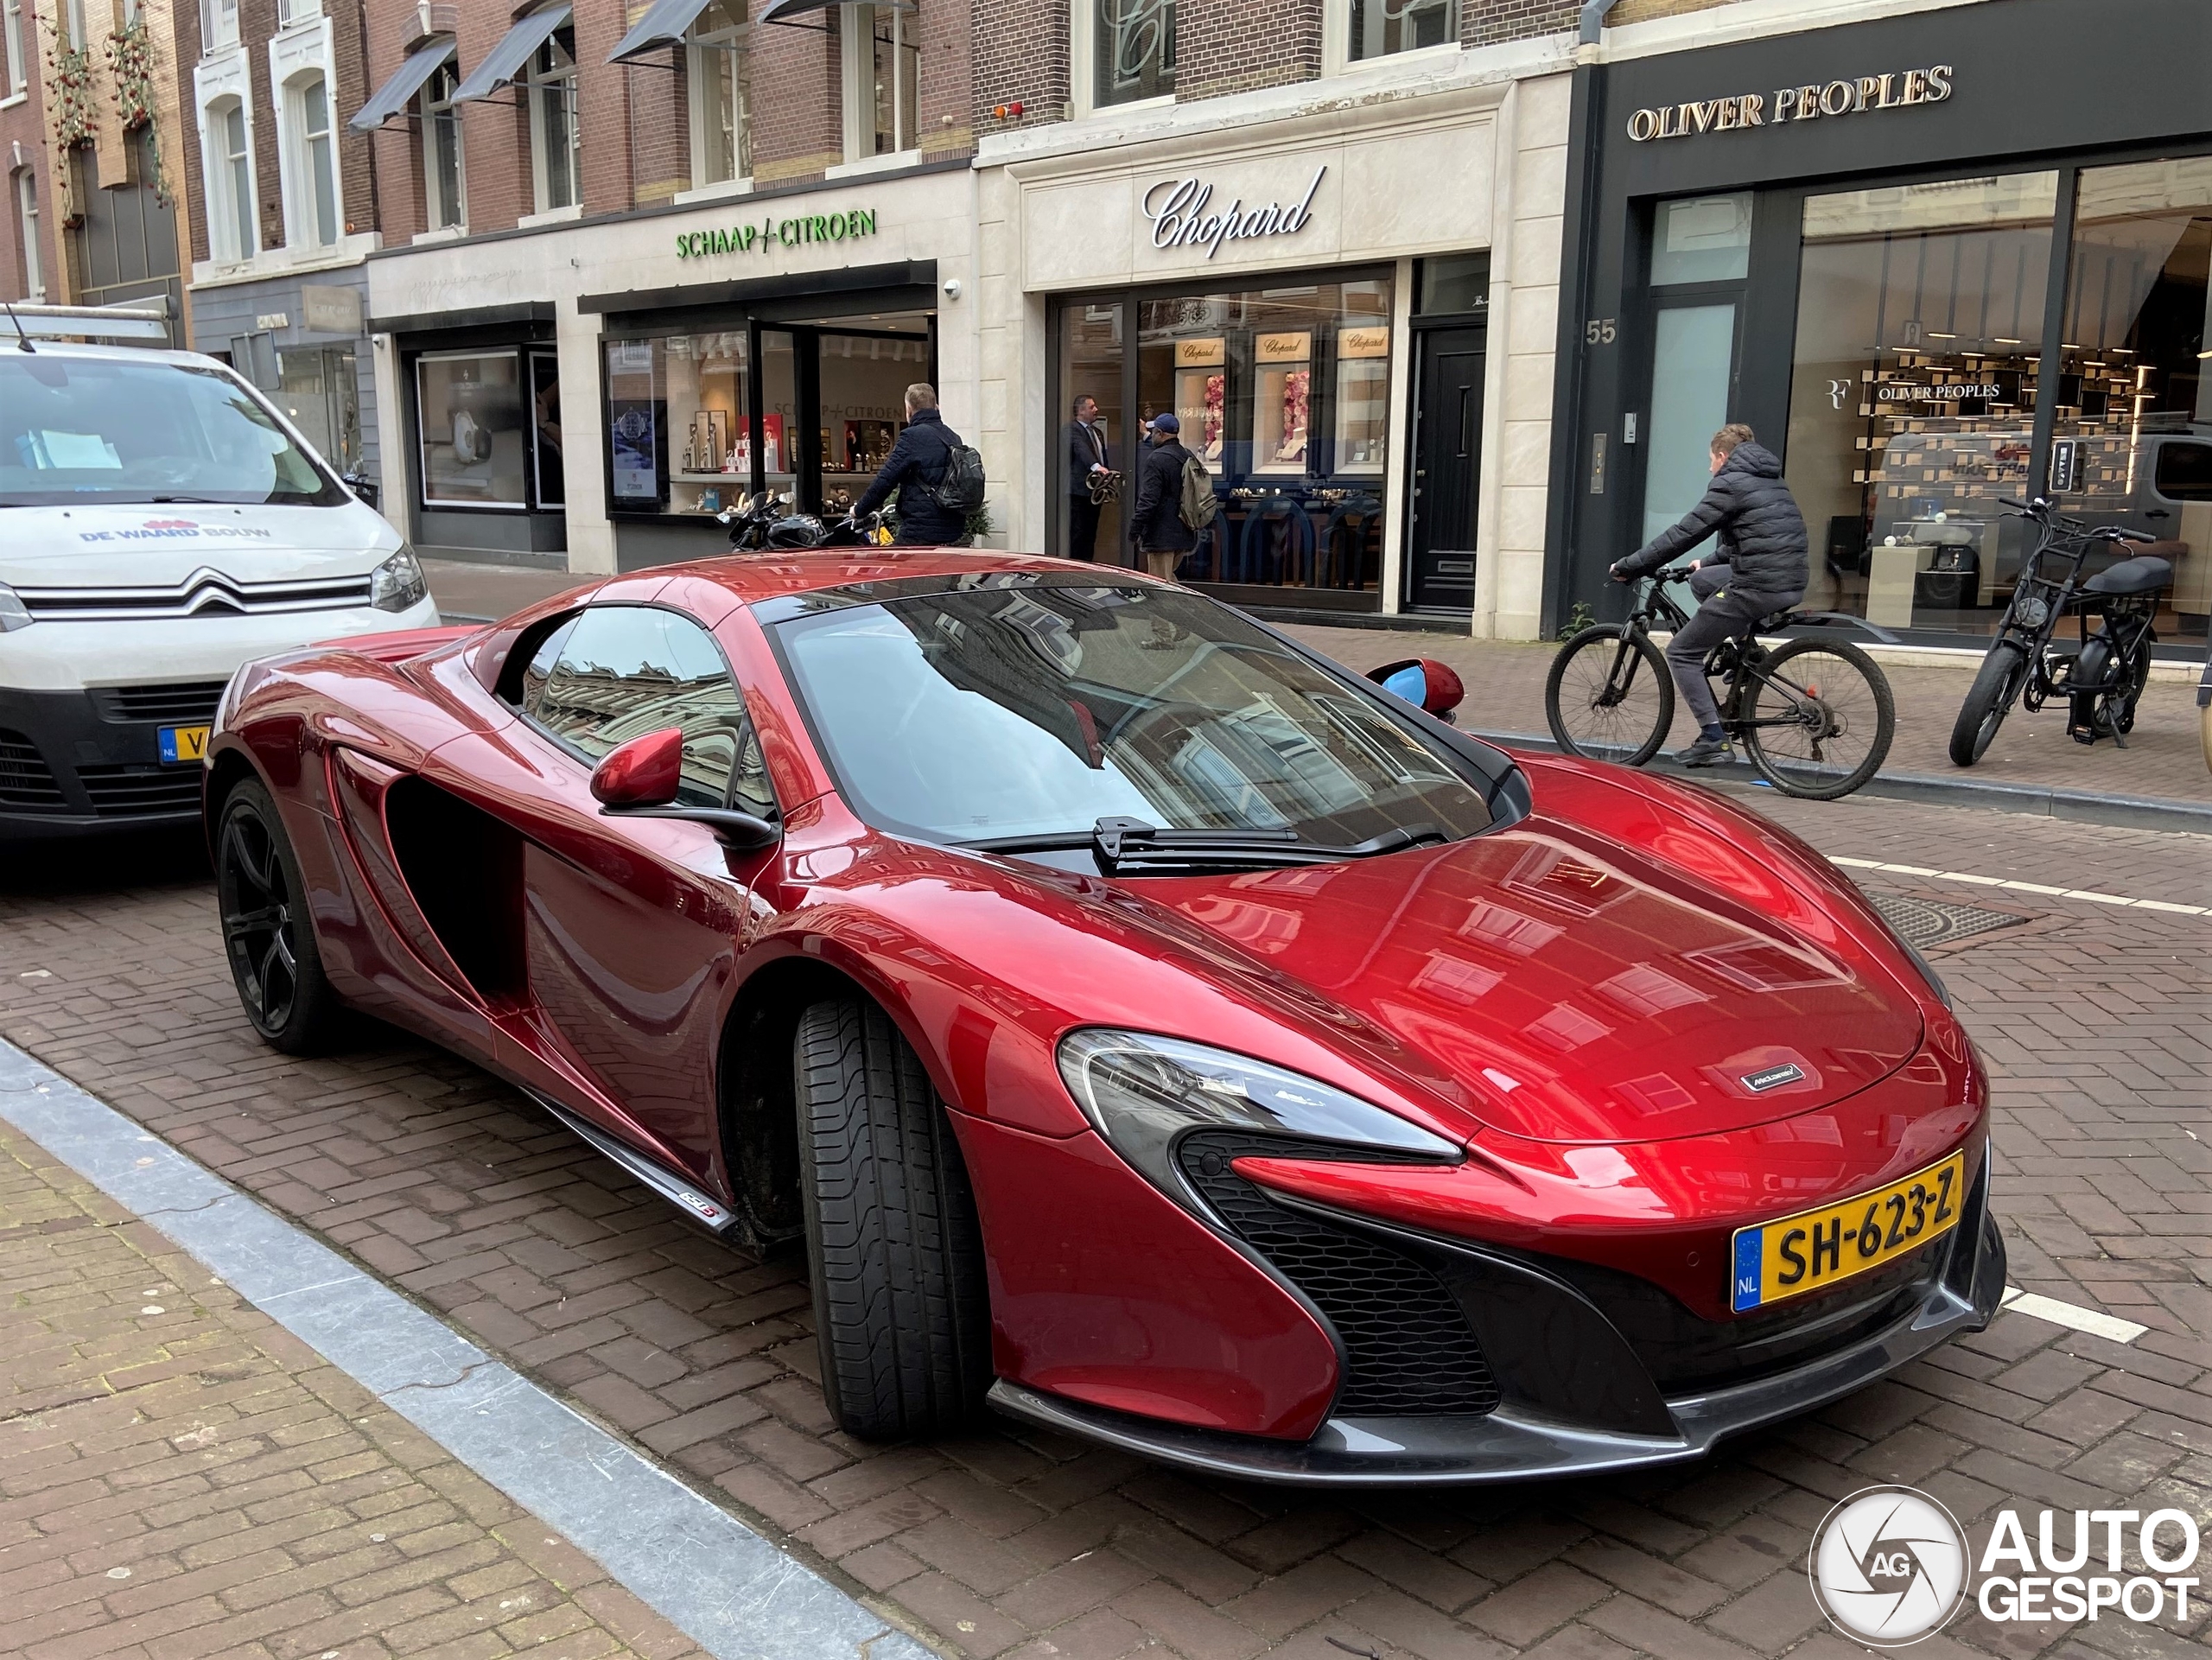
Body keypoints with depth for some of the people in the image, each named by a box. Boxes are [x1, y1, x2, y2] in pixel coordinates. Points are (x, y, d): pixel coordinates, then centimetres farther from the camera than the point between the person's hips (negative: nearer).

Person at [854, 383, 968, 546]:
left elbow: (885, 480, -13)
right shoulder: (953, 437, 14)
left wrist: (859, 510, -1)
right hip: (952, 531, 8)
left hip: (920, 533, -8)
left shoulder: (912, 437, -11)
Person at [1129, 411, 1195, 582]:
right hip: (1185, 534, 9)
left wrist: (1135, 528, -14)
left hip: (1162, 535, -9)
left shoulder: (1156, 459, -15)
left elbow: (1148, 499, -20)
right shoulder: (1189, 457, 11)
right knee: (1169, 577, 21)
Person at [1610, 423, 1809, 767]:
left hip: (1759, 586, -9)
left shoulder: (1730, 484, -6)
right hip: (1793, 582, 9)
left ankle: (1713, 739, -7)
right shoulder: (1769, 482, 22)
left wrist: (1628, 567, -4)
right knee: (1701, 581, 31)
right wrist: (1708, 562, 46)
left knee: (1681, 652, 2)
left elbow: (1683, 534, -10)